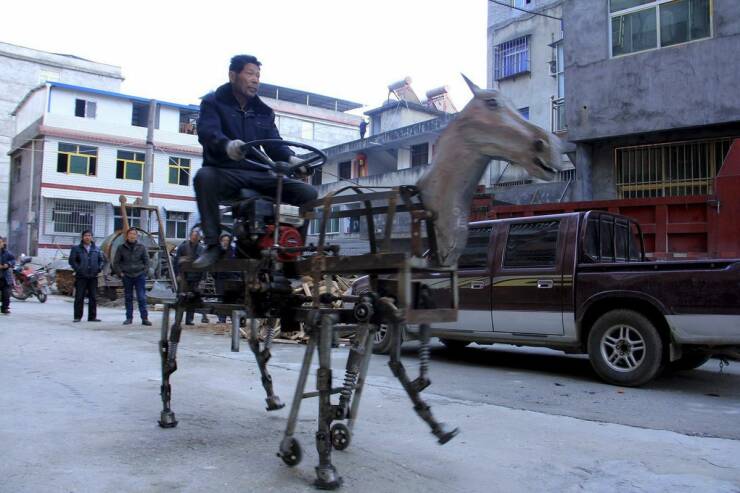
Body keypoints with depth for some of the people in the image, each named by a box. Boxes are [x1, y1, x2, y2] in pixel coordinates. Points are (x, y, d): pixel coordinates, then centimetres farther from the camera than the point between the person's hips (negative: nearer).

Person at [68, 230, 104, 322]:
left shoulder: (96, 249, 11)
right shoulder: (76, 248, 2)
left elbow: (101, 259, 15)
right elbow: (72, 260, -2)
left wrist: (99, 268, -1)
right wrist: (78, 269, -11)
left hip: (93, 277, 3)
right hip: (81, 277, -3)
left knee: (93, 297, 5)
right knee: (79, 297, -1)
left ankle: (92, 316, 11)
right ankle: (77, 317, 6)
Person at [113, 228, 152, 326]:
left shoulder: (141, 247, 5)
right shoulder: (121, 248, 5)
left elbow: (146, 261, 10)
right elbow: (116, 262, 9)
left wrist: (145, 272, -1)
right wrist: (120, 273, -1)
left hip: (140, 275, -1)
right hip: (127, 276, 1)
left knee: (142, 298, -5)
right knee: (128, 298, 8)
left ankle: (145, 318, -4)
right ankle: (129, 318, 15)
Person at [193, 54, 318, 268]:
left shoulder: (264, 111, 20)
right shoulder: (213, 103, 6)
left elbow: (275, 143, 8)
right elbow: (207, 132, -14)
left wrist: (291, 159, -17)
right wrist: (227, 145, -39)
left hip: (259, 174, 4)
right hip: (225, 172, -4)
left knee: (308, 193, -16)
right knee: (204, 177, -40)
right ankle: (213, 245, -28)